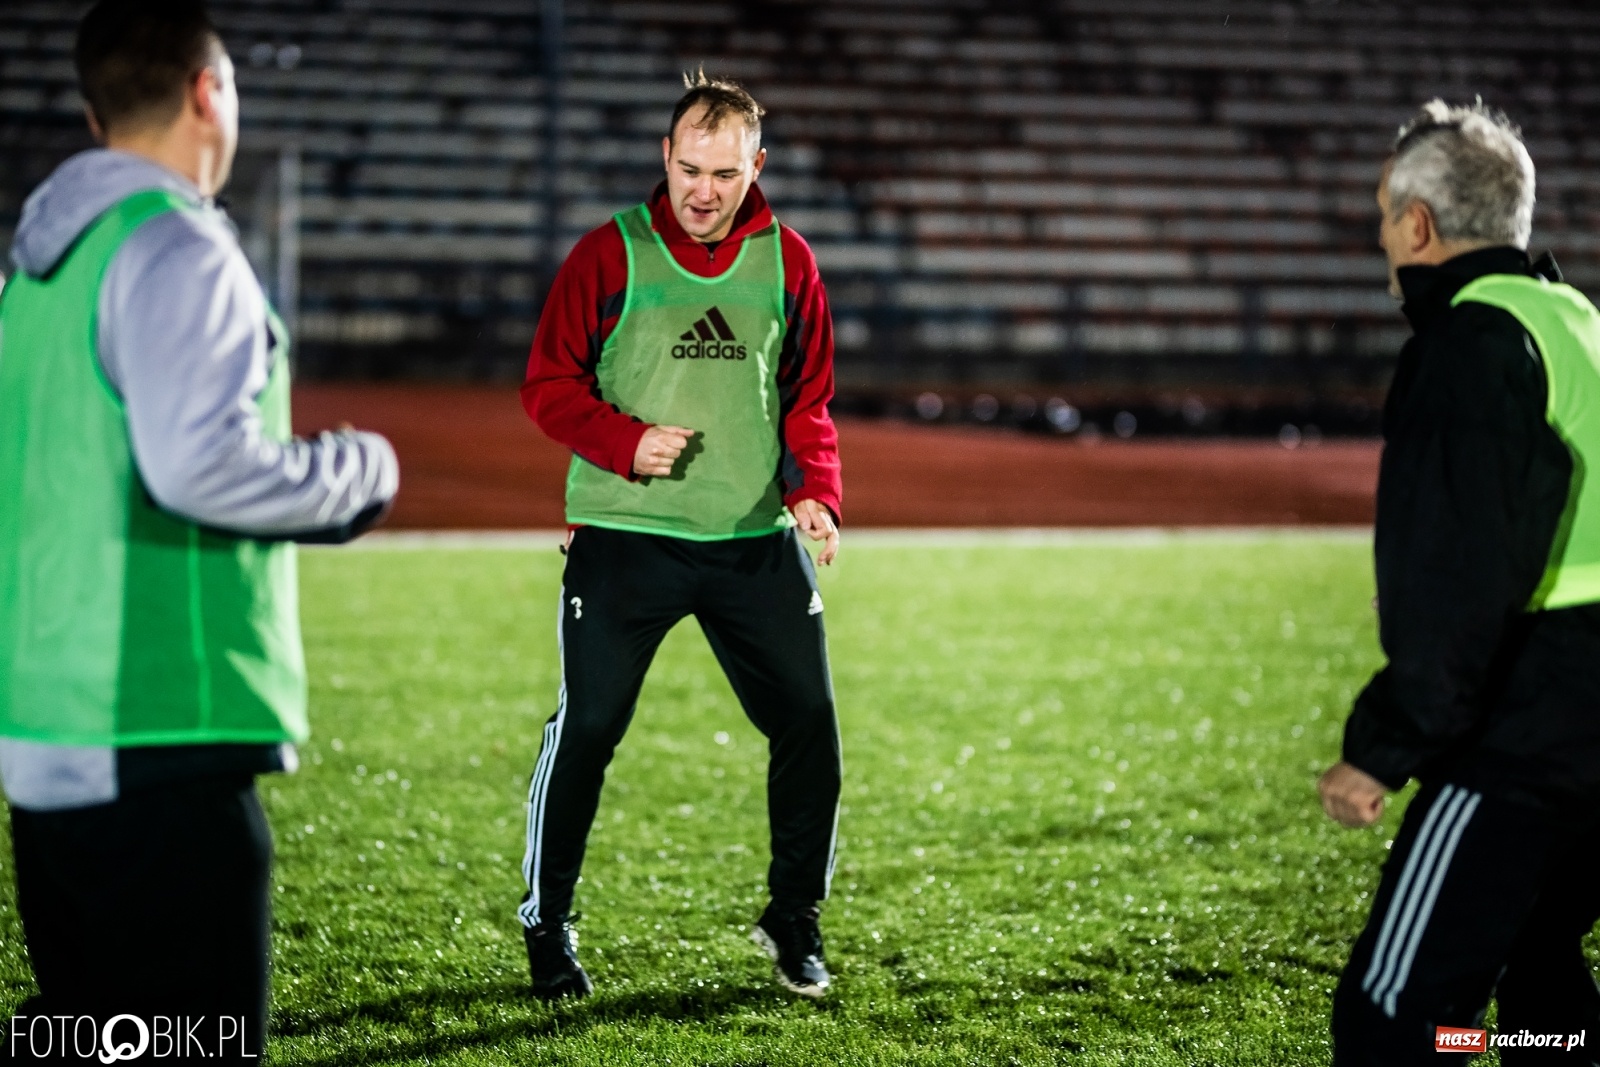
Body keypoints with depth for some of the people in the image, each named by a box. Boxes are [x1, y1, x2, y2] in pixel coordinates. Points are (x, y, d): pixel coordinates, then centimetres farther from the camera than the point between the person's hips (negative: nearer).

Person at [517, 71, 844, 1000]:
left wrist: (815, 489, -5)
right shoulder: (611, 253, -2)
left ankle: (795, 917, 21)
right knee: (587, 729, 1)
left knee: (809, 724, 2)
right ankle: (547, 924, 19)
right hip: (624, 535, -3)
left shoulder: (787, 261, 7)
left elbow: (809, 398, 12)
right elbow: (549, 383, 0)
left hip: (758, 539, 3)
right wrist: (624, 441, -16)